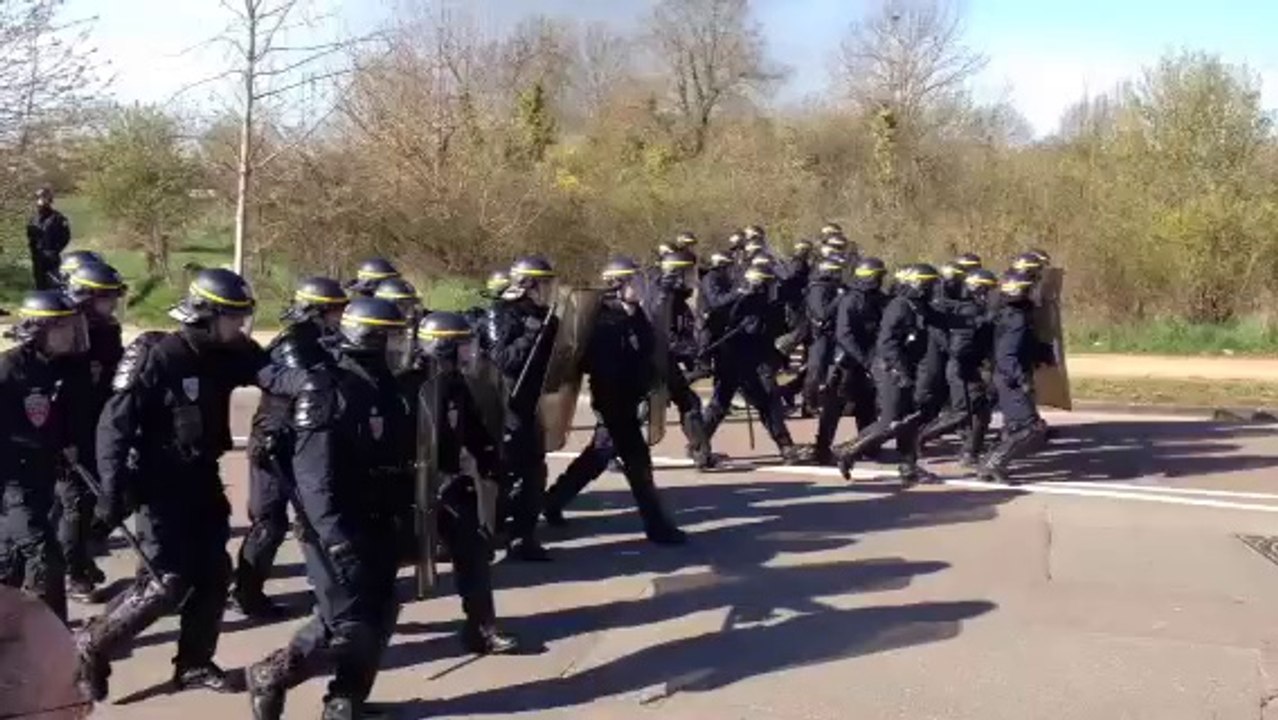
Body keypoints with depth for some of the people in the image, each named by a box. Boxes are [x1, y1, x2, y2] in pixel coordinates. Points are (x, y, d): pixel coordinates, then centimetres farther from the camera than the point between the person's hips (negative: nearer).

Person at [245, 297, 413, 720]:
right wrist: (335, 535, -29)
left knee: (379, 620, 9)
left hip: (379, 526, 8)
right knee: (349, 625, -8)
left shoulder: (389, 391, 9)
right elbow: (313, 475, -23)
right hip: (336, 530, -8)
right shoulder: (328, 391, -17)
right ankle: (268, 677, 11)